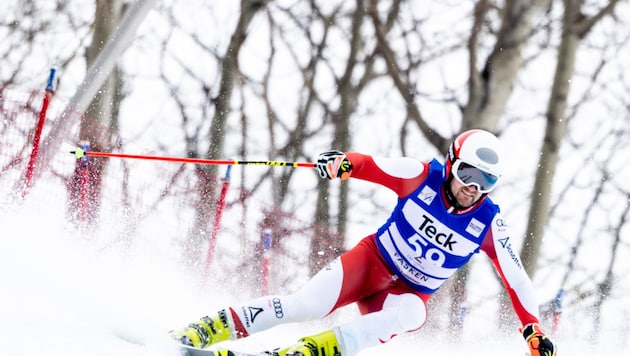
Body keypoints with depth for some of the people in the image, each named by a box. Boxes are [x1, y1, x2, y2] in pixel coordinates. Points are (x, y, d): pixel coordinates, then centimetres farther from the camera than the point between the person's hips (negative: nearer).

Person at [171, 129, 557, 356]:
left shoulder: (489, 223, -11)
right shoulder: (423, 176, -13)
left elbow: (515, 277, -6)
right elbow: (369, 165, -15)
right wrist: (343, 162, -39)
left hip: (411, 294, 1)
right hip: (373, 261, -1)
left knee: (398, 318, -37)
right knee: (307, 304, -24)